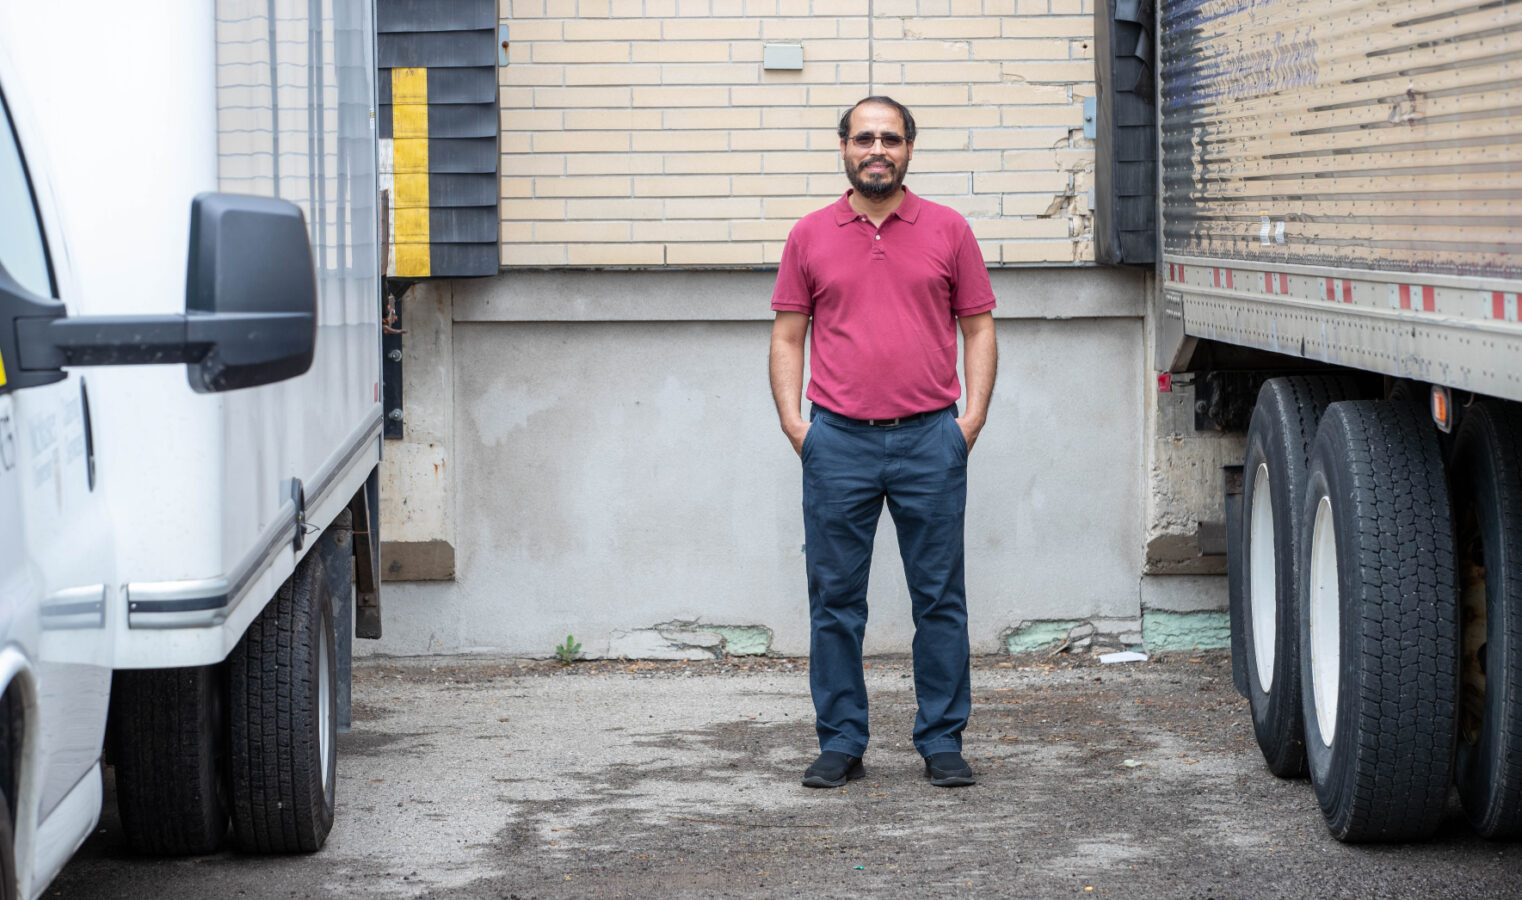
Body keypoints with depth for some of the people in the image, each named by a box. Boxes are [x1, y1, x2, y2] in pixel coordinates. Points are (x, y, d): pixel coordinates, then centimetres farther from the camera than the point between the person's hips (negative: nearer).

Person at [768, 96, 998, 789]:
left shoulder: (948, 231, 7)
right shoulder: (810, 236, 9)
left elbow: (978, 328, 8)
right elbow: (788, 336, 10)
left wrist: (971, 419, -2)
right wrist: (793, 421, -1)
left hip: (930, 441, 0)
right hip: (839, 442, 1)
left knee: (940, 598, 2)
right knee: (835, 600, 3)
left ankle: (942, 742, 10)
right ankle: (841, 743, 11)